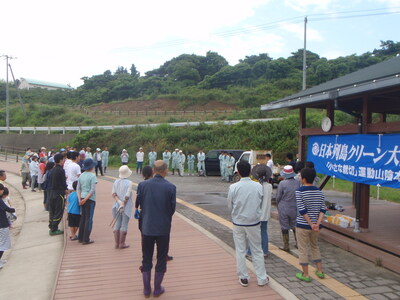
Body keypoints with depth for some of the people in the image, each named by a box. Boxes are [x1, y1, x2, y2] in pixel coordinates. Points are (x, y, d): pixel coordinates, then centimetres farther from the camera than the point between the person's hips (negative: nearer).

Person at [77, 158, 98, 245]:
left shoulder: (81, 175, 8)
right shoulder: (92, 176, -11)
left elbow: (78, 188, 7)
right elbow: (92, 190, -17)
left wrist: (80, 199, 1)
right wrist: (86, 199, -13)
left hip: (82, 199, 6)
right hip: (90, 199, -6)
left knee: (83, 218, 16)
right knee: (89, 219, 0)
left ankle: (80, 238, 22)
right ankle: (86, 239, 3)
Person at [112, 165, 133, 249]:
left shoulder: (116, 182, 4)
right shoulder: (129, 183, -12)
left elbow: (114, 194, -2)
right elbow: (127, 196, -17)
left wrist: (119, 202, -7)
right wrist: (123, 205, -11)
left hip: (117, 206, 5)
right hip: (126, 207, -5)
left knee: (117, 224, 12)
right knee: (124, 225, 4)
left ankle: (117, 243, 17)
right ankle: (122, 244, 9)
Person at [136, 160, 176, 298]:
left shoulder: (142, 185, -9)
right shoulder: (170, 187, -14)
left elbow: (139, 204, -1)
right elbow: (173, 208, -8)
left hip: (147, 227, 2)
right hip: (163, 228, -1)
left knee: (146, 258, 16)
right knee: (161, 259, 14)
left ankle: (146, 289, 26)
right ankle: (157, 289, 25)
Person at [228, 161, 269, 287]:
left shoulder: (233, 187, -13)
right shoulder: (258, 186, -10)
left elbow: (230, 206, -3)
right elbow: (260, 203, 1)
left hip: (238, 223, -1)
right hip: (254, 222, 1)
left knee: (240, 251, 11)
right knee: (257, 251, 13)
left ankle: (243, 278, 21)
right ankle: (261, 278, 21)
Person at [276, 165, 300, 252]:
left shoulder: (282, 183, -16)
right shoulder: (298, 183, -5)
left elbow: (278, 197, -7)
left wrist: (278, 206, 10)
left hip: (284, 209, -4)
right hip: (295, 208, 4)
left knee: (284, 227, 7)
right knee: (295, 226, 19)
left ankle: (286, 246, 13)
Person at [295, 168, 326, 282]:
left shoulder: (299, 192, -14)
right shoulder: (319, 192, 2)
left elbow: (302, 211, -19)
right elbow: (322, 210, -4)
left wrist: (311, 224, -14)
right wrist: (317, 224, -11)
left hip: (302, 225, -5)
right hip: (315, 225, 5)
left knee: (303, 249, 7)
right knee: (315, 247, 23)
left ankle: (305, 275, 14)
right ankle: (320, 271, 29)